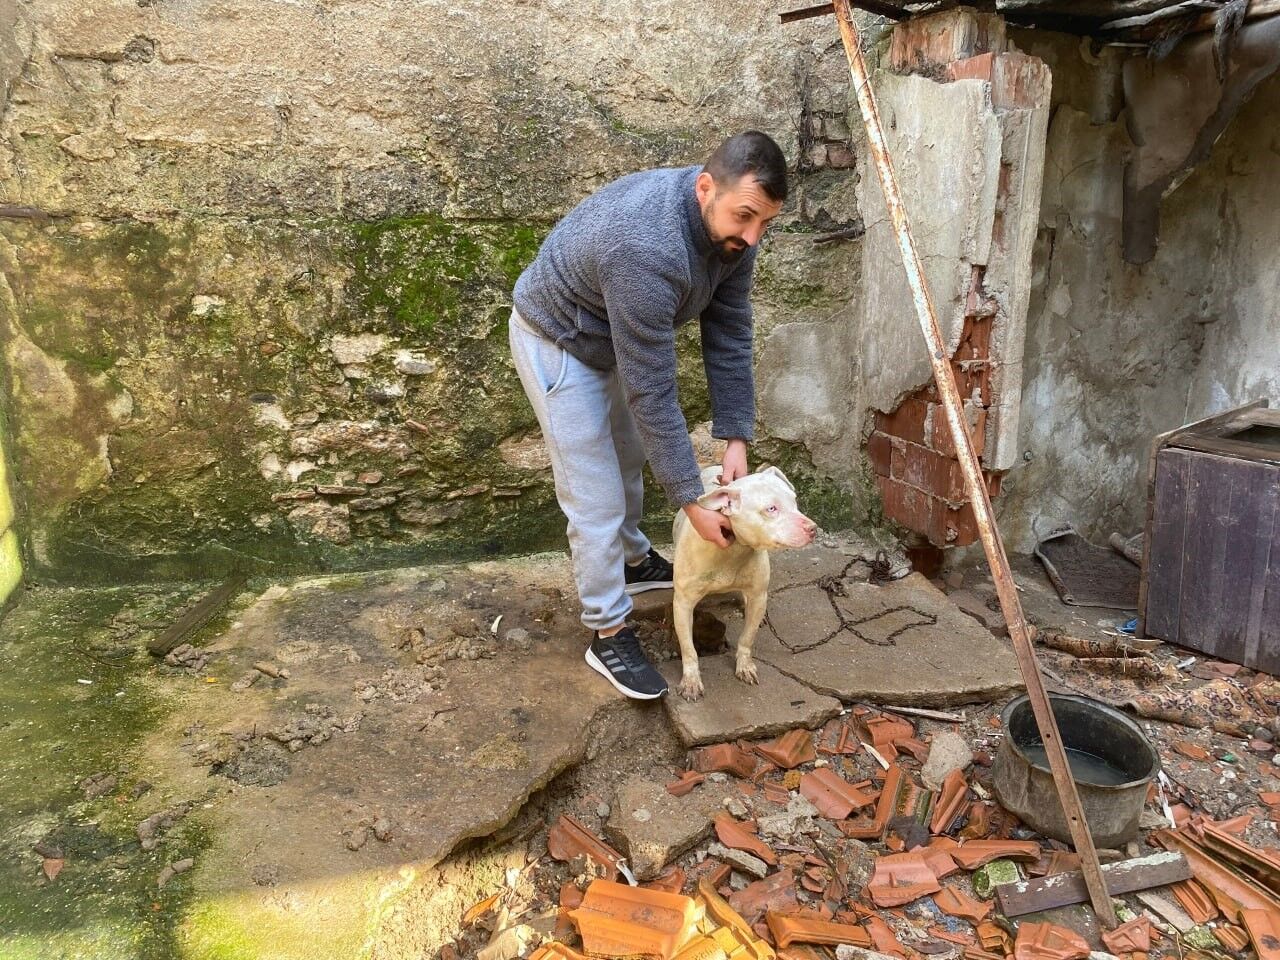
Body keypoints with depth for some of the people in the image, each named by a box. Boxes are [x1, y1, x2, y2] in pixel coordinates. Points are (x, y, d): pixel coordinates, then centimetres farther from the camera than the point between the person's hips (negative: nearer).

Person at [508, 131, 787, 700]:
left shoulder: (731, 224, -17)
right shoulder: (646, 249, -42)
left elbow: (729, 335, -11)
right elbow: (651, 391, -38)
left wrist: (736, 440, -17)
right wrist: (691, 502, -32)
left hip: (615, 335, 8)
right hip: (558, 341, -8)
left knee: (629, 457, 24)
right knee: (595, 497, -5)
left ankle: (632, 560, 48)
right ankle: (607, 635, 11)